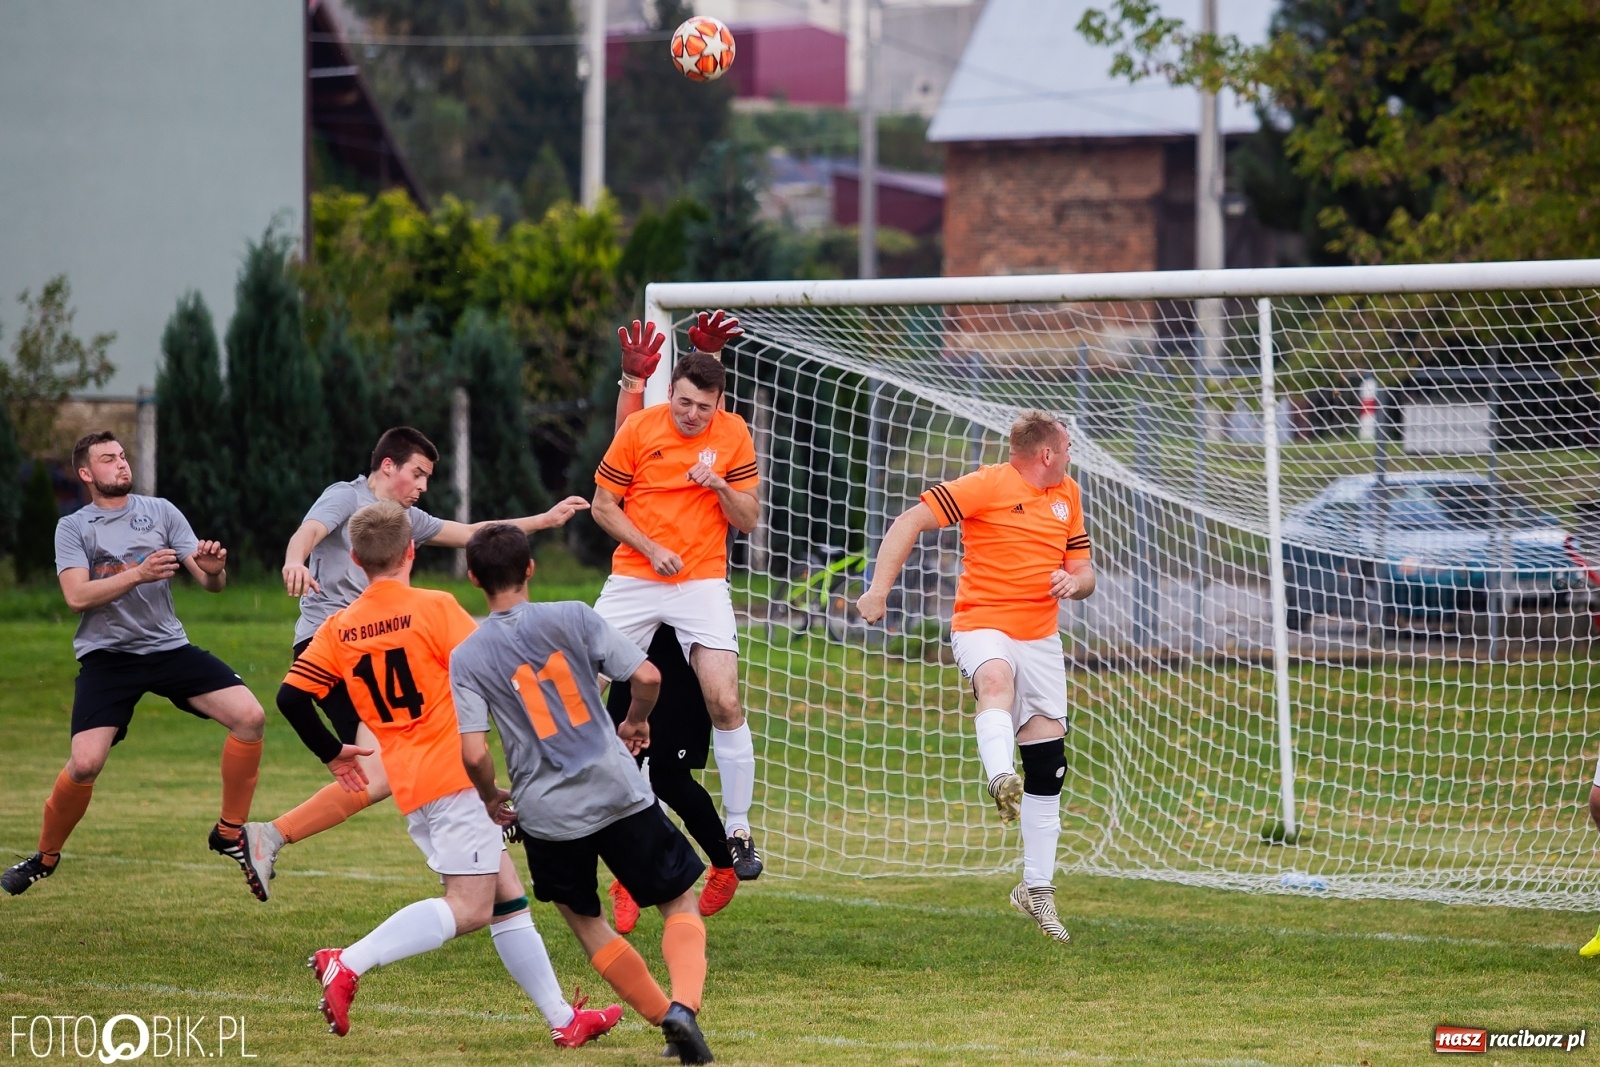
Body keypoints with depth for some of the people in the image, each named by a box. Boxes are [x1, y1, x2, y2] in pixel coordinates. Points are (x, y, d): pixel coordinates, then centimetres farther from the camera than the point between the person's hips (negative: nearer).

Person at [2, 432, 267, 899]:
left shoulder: (160, 512, 7)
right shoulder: (73, 528, 3)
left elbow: (210, 583, 2)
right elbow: (77, 596, -13)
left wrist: (214, 570, -22)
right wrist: (138, 574, -26)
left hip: (169, 646, 3)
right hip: (106, 655, -2)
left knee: (249, 715, -17)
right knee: (85, 763, -20)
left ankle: (230, 833, 0)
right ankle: (46, 857, 8)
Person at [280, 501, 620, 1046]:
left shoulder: (338, 628, 7)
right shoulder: (433, 608, -8)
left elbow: (291, 697, 3)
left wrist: (330, 752, 18)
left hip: (411, 787, 7)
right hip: (456, 775, -7)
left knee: (506, 897, 12)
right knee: (468, 908, -11)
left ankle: (561, 1018, 13)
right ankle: (348, 964, -25)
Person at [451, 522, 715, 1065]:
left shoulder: (465, 658, -2)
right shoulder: (572, 618, -2)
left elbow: (473, 754, -11)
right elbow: (647, 677, -6)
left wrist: (491, 798, 10)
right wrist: (636, 721, 15)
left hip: (547, 814, 0)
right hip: (618, 792, 0)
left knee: (584, 919, 23)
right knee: (681, 905, 12)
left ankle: (666, 1019, 18)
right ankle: (683, 1005, -14)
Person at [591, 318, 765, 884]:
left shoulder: (733, 435, -1)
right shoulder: (639, 428, -6)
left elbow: (748, 519, 3)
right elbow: (603, 505, 1)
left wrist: (720, 485, -17)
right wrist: (652, 549, -11)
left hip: (702, 582, 0)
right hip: (633, 578, 0)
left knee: (724, 704, -12)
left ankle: (738, 829, -1)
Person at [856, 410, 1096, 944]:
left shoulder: (1067, 494, 13)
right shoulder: (987, 485, -9)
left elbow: (1084, 570, 21)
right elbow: (910, 522, -10)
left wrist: (1075, 581, -4)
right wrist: (879, 589, -18)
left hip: (1040, 636, 6)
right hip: (982, 624, -6)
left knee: (1049, 766, 6)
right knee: (996, 680, -41)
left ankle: (1036, 887, 17)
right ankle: (1001, 778, -67)